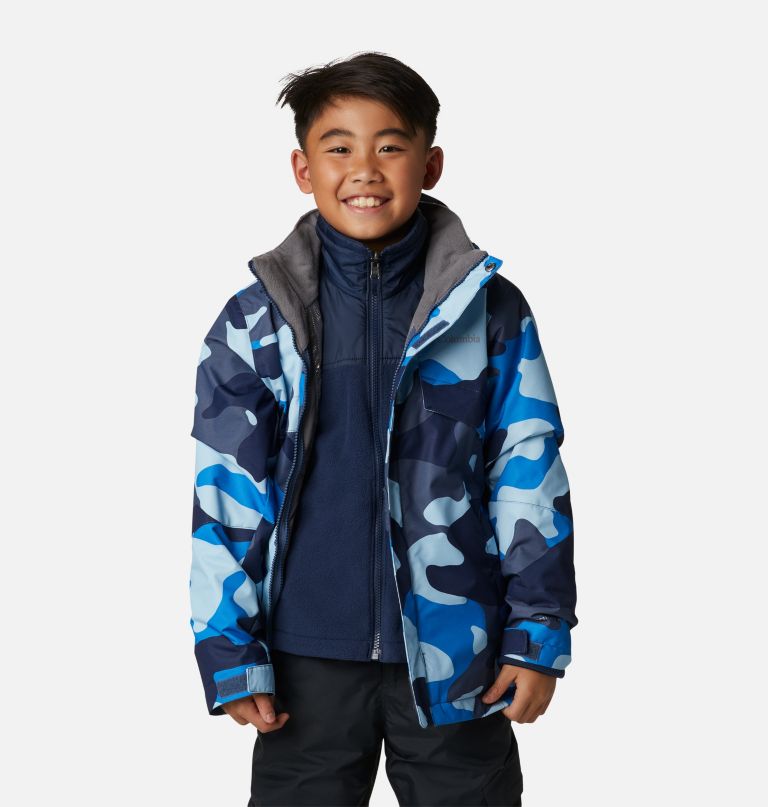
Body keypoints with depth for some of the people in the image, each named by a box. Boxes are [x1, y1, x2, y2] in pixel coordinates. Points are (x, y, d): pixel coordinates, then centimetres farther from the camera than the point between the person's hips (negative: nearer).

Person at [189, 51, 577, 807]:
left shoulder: (492, 311, -2)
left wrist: (538, 633, -4)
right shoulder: (254, 321, -3)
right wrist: (231, 652, -3)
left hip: (454, 657, 0)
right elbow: (225, 496, -1)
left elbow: (530, 480, -1)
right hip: (307, 656, 0)